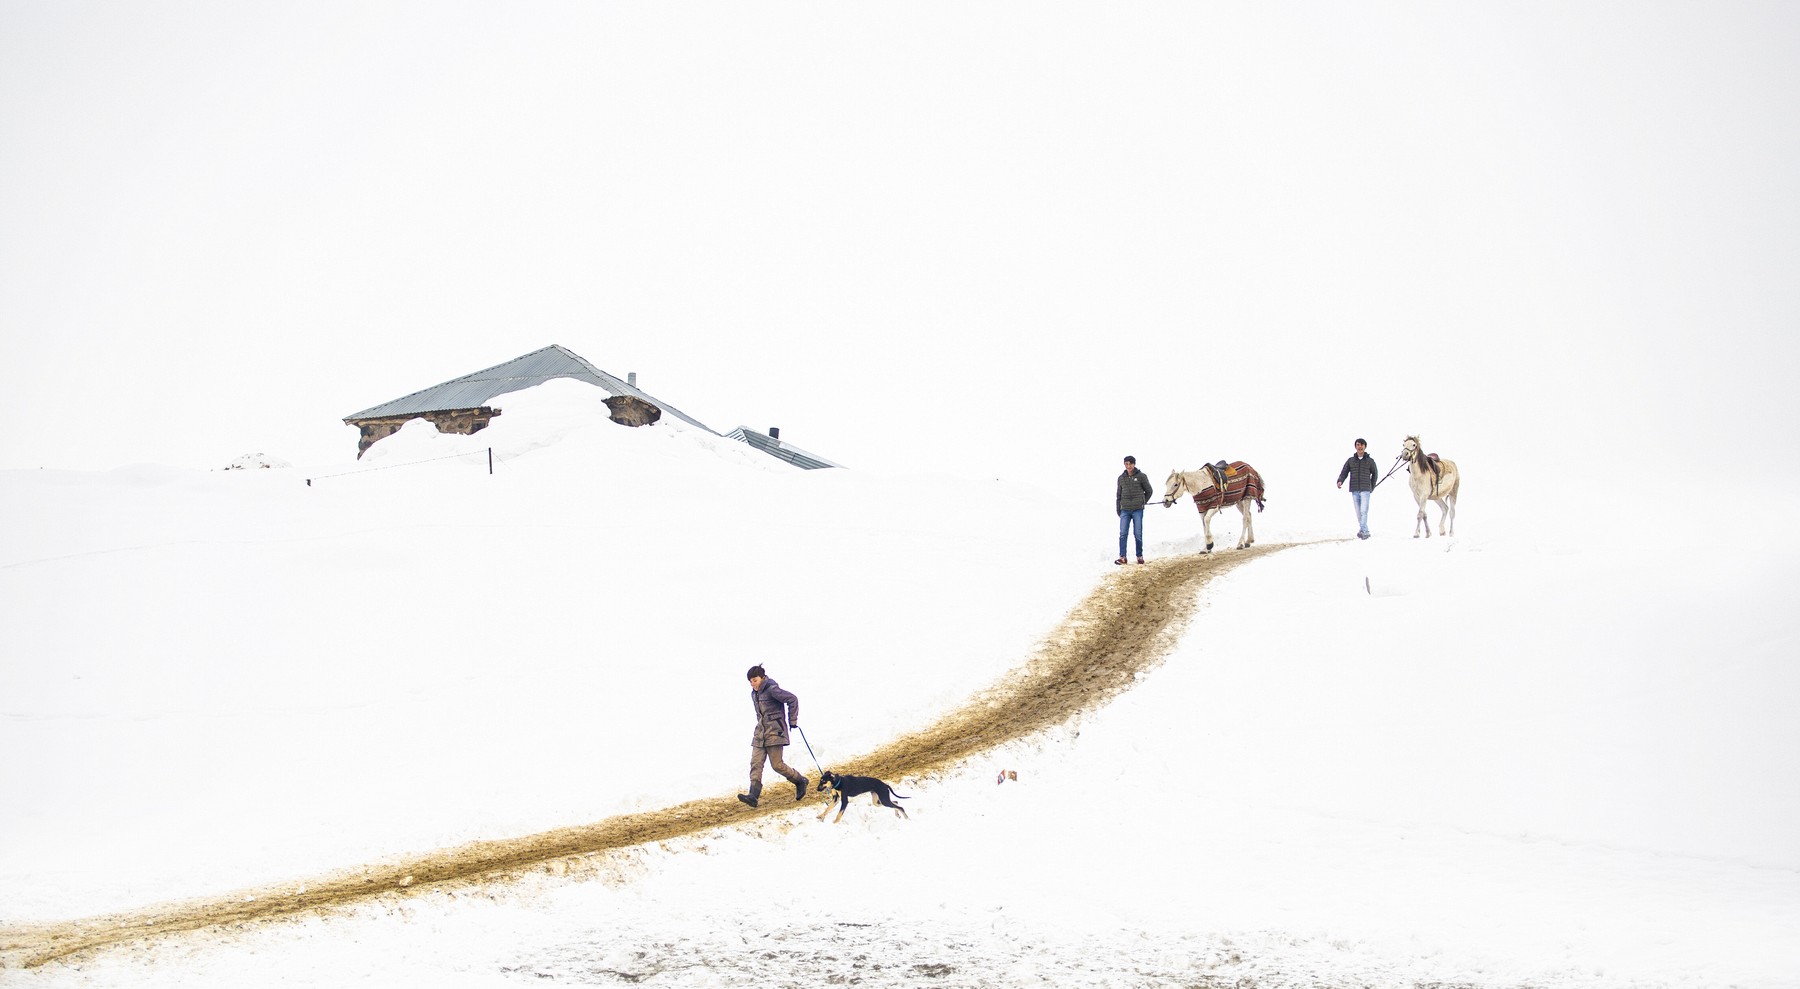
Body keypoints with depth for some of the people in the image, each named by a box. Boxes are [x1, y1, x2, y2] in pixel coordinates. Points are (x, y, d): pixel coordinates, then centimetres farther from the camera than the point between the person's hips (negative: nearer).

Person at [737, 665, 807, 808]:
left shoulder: (772, 689, -13)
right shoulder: (754, 693, 14)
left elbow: (793, 700, -14)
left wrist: (792, 721, -9)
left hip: (775, 732, -8)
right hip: (760, 733, 8)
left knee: (777, 765, -5)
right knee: (756, 763, -7)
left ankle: (800, 781, 17)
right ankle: (753, 795, -15)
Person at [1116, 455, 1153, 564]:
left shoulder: (1141, 476, -1)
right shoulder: (1121, 478, 8)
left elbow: (1149, 491, 9)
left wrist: (1143, 502, 7)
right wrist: (1118, 509, 13)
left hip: (1138, 510, -2)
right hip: (1125, 510, 2)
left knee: (1138, 534, 1)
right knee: (1122, 534, -3)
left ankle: (1140, 556, 12)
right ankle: (1122, 556, 0)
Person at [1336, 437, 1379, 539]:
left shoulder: (1370, 461, 4)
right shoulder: (1350, 460, 8)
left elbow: (1374, 474, 15)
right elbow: (1344, 472, 5)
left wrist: (1372, 487, 12)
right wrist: (1340, 481, -15)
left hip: (1365, 490, -3)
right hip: (1354, 490, 3)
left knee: (1363, 511, -15)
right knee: (1358, 513, 5)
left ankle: (1362, 531, -20)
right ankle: (1365, 532, 14)